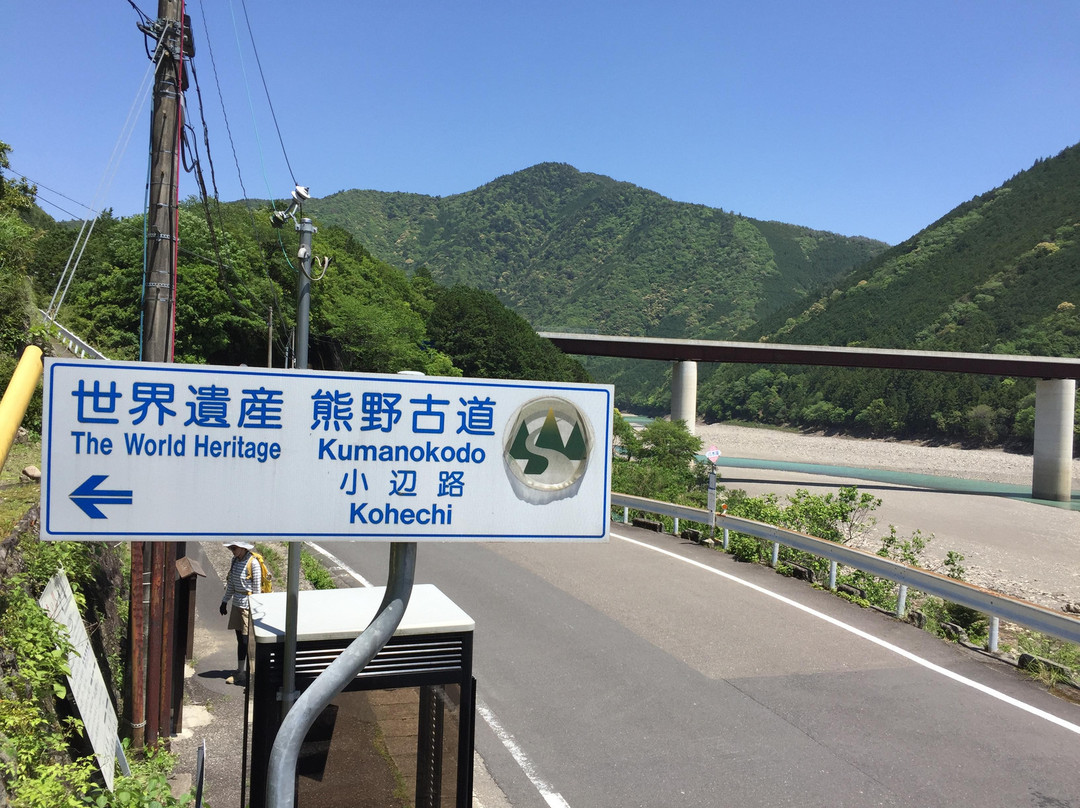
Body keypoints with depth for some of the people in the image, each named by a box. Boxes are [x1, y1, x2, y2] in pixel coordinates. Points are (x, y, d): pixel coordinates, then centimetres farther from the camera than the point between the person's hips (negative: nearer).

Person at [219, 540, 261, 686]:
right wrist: (225, 601, 19)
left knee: (247, 640, -5)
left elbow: (257, 587, -12)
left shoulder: (253, 563, -15)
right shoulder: (235, 560, 8)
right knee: (240, 640, 14)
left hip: (248, 604, -7)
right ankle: (240, 673, 24)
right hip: (237, 603, 7)